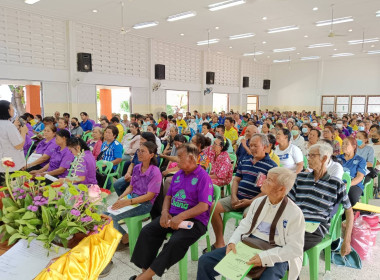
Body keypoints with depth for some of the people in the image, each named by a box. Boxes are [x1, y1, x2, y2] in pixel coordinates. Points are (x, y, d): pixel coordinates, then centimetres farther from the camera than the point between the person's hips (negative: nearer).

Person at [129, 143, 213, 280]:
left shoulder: (203, 177, -8)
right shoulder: (178, 175, 15)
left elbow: (204, 206, -15)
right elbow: (168, 196, 20)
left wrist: (180, 217, -22)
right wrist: (165, 212, -1)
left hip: (194, 220, -6)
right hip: (172, 216, 7)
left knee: (176, 242, -31)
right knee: (147, 231, -14)